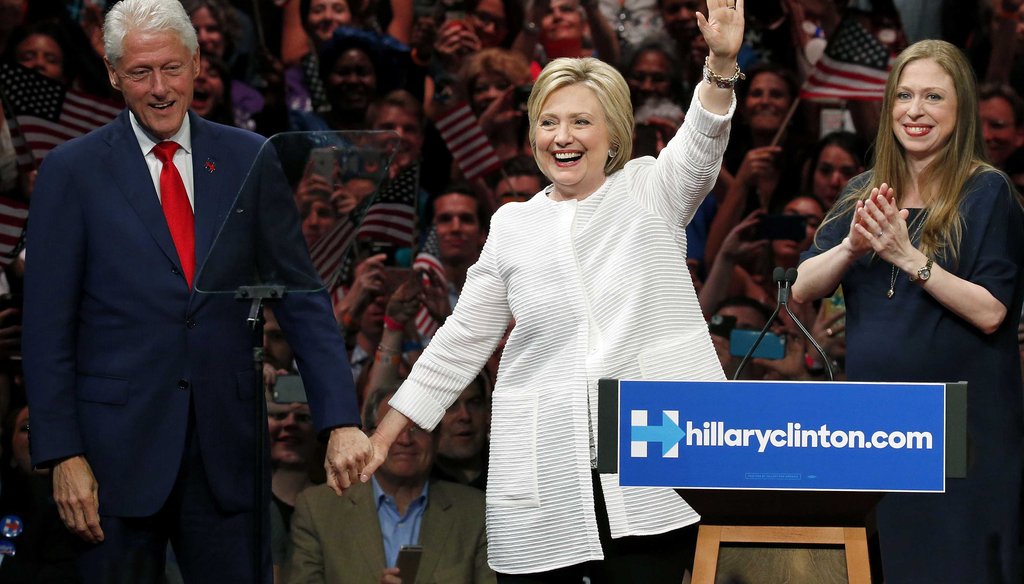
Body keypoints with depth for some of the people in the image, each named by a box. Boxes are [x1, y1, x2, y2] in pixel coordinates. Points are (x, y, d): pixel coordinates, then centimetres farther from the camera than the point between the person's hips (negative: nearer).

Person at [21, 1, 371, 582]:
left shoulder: (249, 160, 6)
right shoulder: (73, 171, 0)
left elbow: (302, 299, 4)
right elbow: (47, 325, -1)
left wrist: (341, 420, -7)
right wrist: (63, 455, -8)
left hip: (226, 444, 2)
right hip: (119, 443, -2)